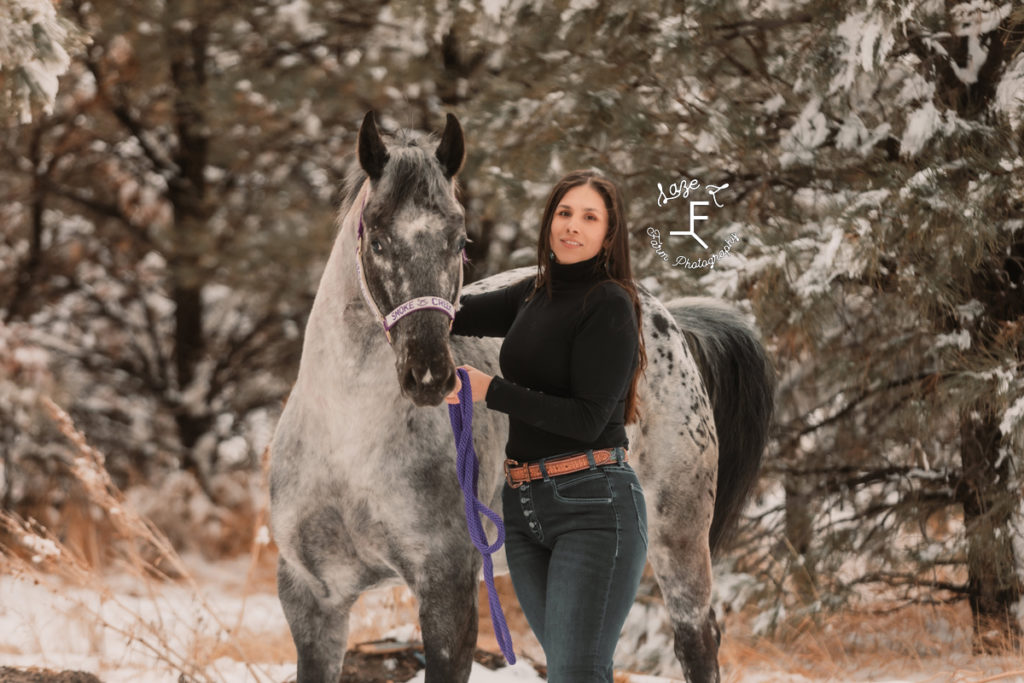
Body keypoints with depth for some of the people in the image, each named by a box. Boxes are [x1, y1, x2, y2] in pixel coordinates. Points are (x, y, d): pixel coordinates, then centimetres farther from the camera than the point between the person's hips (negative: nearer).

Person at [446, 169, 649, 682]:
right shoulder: (534, 296, 13)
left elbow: (588, 418, -15)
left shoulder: (609, 305, -10)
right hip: (525, 505, 8)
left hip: (593, 504, -8)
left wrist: (490, 391, -16)